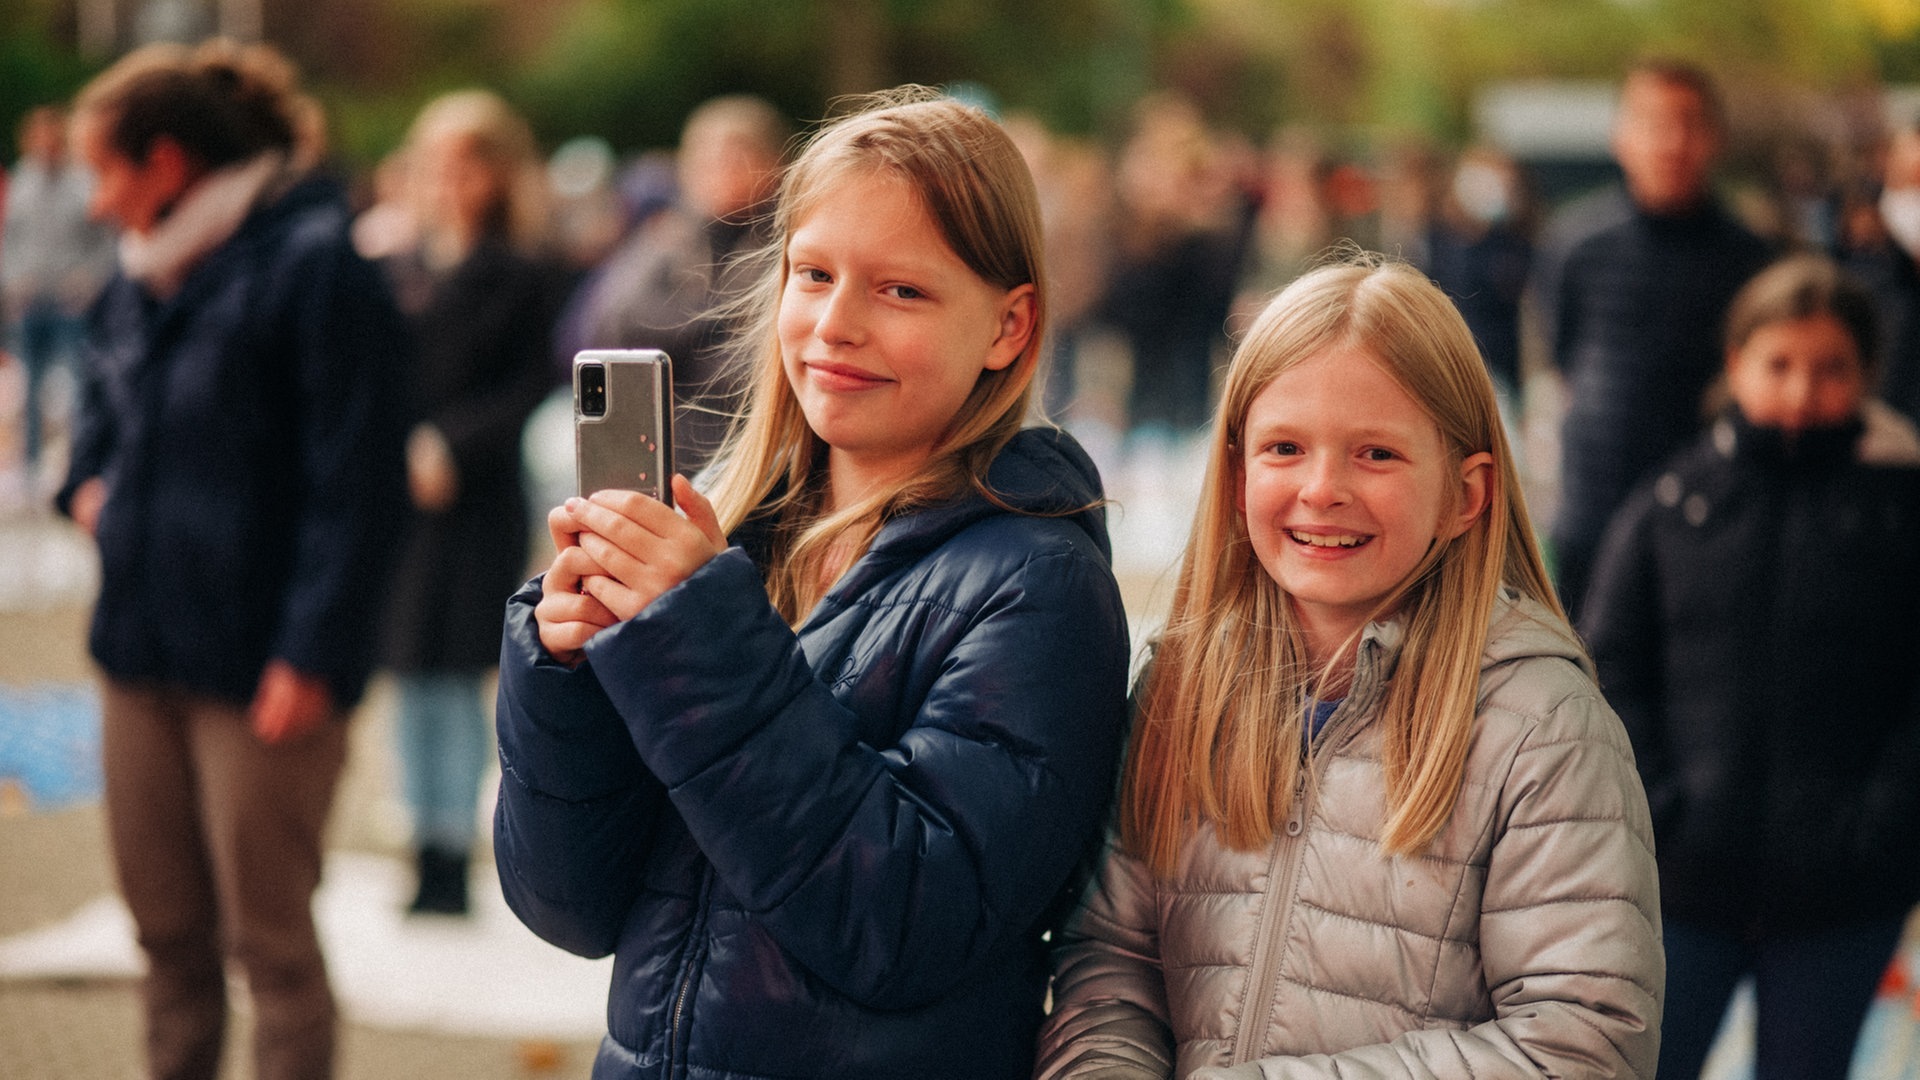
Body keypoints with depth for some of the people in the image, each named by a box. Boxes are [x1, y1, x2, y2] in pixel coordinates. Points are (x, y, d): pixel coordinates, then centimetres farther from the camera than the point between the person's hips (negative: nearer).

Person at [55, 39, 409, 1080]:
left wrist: (313, 652, -20)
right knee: (166, 926, 15)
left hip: (257, 667, -8)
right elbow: (102, 393, 32)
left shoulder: (315, 262, -13)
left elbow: (354, 476, -16)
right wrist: (90, 479, 11)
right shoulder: (147, 274, 12)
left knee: (268, 934, 1)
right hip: (140, 644, 8)